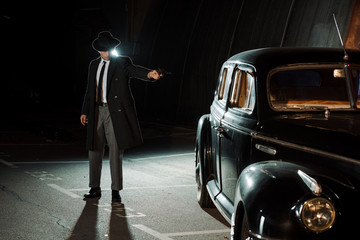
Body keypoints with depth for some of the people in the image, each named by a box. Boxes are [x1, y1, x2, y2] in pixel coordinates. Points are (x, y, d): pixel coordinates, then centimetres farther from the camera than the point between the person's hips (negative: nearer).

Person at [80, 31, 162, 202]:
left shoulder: (122, 63, -1)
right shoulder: (94, 65, 14)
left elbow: (135, 70, -22)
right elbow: (90, 90, 18)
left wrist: (149, 74, -44)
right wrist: (84, 111, 15)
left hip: (115, 113, -5)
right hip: (97, 112, 5)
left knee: (115, 151, -3)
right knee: (94, 150, 8)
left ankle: (116, 191, 5)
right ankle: (95, 189, 19)